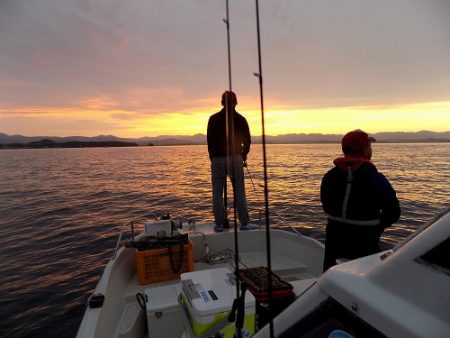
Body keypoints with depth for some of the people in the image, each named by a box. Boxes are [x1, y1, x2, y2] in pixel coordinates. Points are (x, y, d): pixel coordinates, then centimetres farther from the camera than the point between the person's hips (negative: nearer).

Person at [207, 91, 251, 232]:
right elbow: (247, 141, 5)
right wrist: (243, 156, 20)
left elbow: (210, 140, 3)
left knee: (218, 193, 6)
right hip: (236, 158, 1)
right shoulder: (241, 119, 3)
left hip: (218, 159, 0)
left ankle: (219, 224, 7)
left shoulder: (213, 119, 2)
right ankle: (244, 223, 6)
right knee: (239, 192, 5)